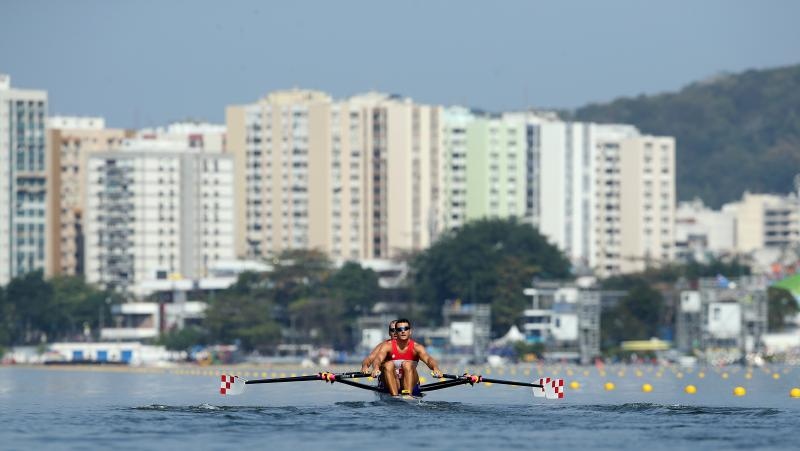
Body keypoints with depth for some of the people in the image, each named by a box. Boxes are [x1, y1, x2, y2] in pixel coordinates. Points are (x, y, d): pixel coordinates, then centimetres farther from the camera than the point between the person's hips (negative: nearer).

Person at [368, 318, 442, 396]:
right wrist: (376, 368, -44)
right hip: (392, 384, 0)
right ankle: (395, 396, -39)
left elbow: (428, 359, -21)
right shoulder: (388, 346, -2)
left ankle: (408, 394, -45)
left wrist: (435, 368, -44)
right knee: (389, 364, -25)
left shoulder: (416, 347, -3)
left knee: (407, 364, -26)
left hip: (410, 384, 0)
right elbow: (378, 358, -20)